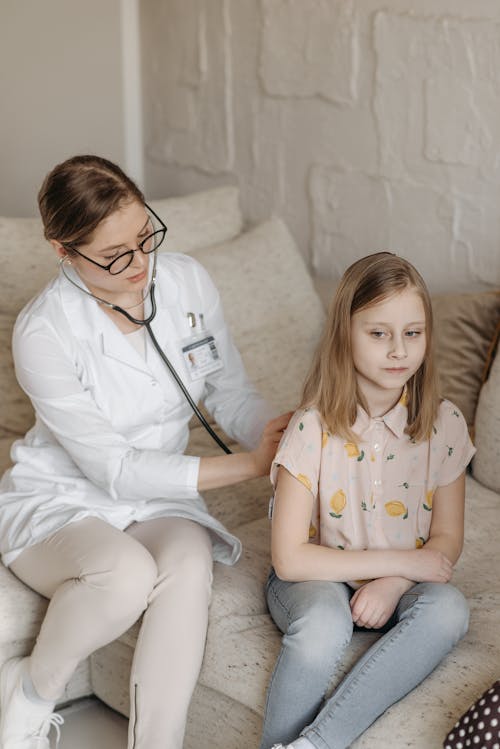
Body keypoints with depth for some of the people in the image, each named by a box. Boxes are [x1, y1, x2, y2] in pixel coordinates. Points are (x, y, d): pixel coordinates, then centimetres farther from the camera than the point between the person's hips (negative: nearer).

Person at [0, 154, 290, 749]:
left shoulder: (187, 282, -6)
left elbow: (230, 393, 5)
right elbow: (114, 469, -21)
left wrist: (279, 434, -19)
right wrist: (250, 465, -23)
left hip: (158, 501, 4)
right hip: (58, 502, -3)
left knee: (188, 565, -32)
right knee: (127, 572, -36)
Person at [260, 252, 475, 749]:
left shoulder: (443, 423, -7)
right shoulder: (313, 428, -18)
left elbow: (447, 539, 1)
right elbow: (290, 558, -19)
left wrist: (393, 584, -19)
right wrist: (401, 560, -18)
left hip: (399, 583, 4)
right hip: (318, 580, -3)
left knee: (449, 609, -29)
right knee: (324, 622, -36)